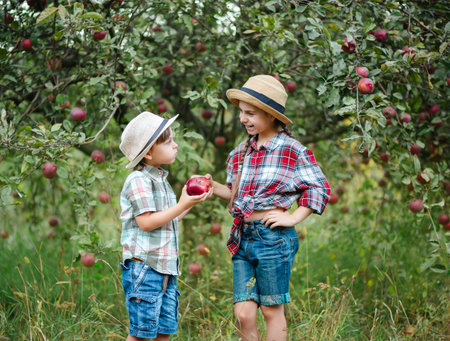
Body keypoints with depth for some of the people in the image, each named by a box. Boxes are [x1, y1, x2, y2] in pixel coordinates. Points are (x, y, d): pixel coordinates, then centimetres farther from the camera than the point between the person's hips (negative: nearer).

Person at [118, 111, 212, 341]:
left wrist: (194, 201, 13)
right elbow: (146, 222, -19)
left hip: (166, 268, 9)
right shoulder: (139, 181, -12)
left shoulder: (161, 180, 17)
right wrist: (183, 205, -16)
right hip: (144, 268, -9)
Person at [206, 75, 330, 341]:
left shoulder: (292, 150, -4)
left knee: (272, 310, 5)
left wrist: (293, 218, -8)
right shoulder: (242, 152, 13)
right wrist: (212, 187, 5)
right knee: (243, 314, 2)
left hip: (274, 238, -5)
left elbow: (319, 187, -2)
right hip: (242, 238, 5)